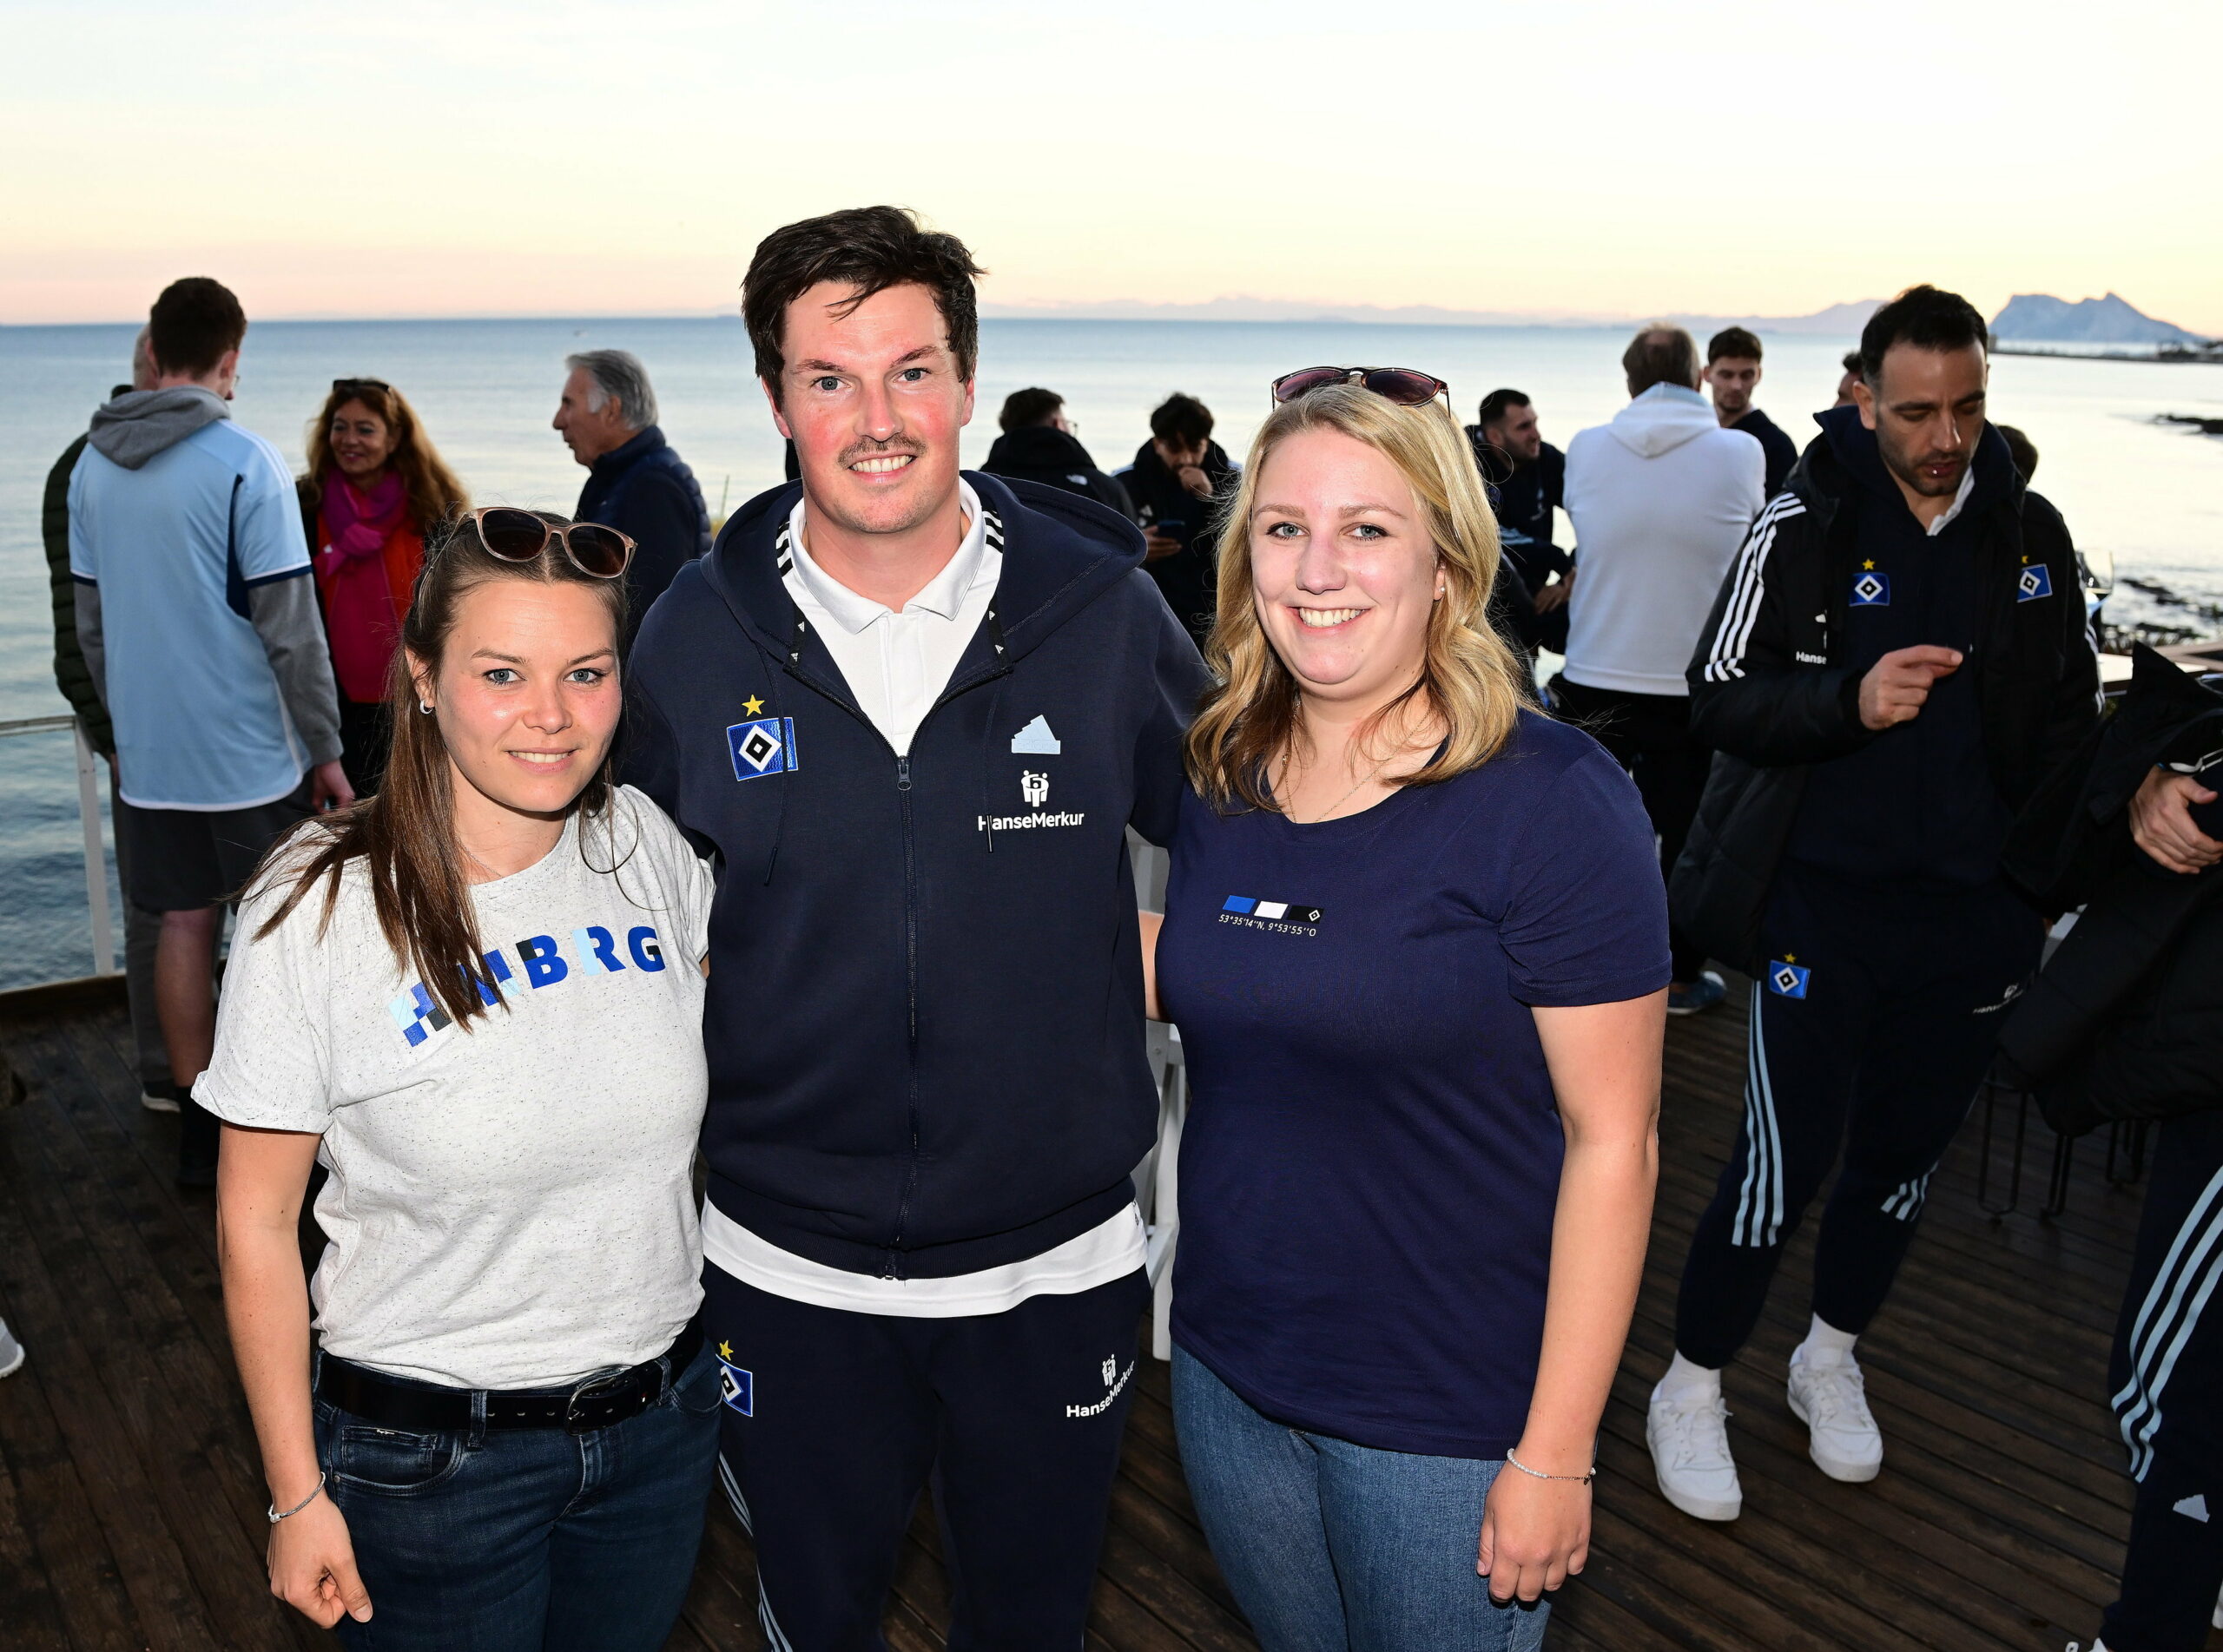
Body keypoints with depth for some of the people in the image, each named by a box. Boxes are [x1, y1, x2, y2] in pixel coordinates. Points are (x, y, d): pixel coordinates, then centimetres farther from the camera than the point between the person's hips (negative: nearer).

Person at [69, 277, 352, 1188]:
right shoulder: (246, 464, -14)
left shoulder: (92, 465, 6)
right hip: (253, 752, -5)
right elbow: (290, 627, -15)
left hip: (149, 755, 5)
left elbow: (90, 622, 13)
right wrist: (326, 751, -7)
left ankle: (199, 1130, 20)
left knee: (183, 926, 12)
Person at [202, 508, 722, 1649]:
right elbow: (255, 1226, -10)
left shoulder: (651, 849, -7)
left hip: (663, 1414, 4)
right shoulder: (317, 911, -17)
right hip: (431, 1451, -3)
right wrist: (297, 1494, -6)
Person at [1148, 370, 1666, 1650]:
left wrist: (1555, 1451, -15)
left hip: (1451, 1421, -5)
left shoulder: (1554, 800, -17)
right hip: (1228, 1374, 5)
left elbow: (1614, 1138, -16)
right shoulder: (1222, 782, 0)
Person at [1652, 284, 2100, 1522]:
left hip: (1973, 910, 4)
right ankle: (1691, 1391, 16)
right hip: (1824, 900, -4)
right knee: (1787, 1160, -4)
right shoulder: (1803, 528, -9)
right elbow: (1721, 696, -10)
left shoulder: (2033, 534, 4)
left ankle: (1831, 1362, 38)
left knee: (1907, 1154, 15)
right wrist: (1850, 700, -28)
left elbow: (2074, 708, 13)